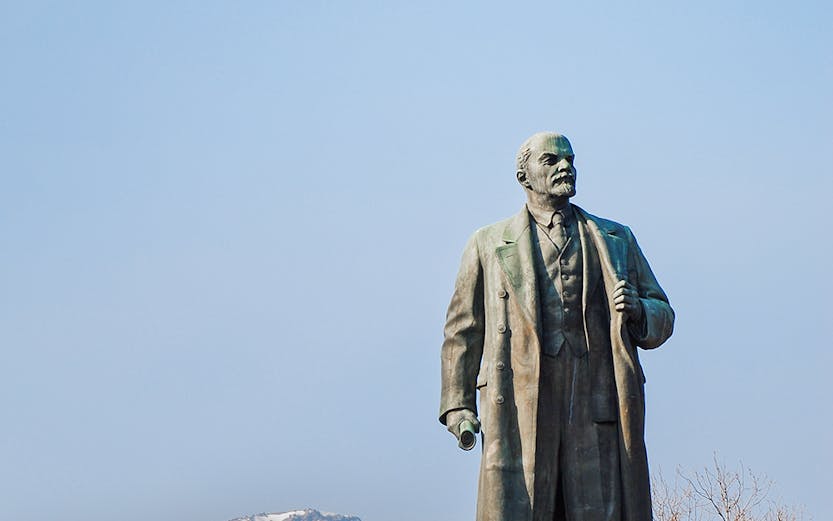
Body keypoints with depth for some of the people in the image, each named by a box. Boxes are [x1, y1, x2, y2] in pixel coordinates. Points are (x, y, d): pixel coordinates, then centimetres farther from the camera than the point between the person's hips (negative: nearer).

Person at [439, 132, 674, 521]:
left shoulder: (616, 240, 20)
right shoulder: (489, 244, 16)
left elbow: (663, 317, 20)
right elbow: (463, 330, 16)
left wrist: (638, 311, -4)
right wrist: (457, 404, 5)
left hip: (598, 413, 2)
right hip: (519, 412, -1)